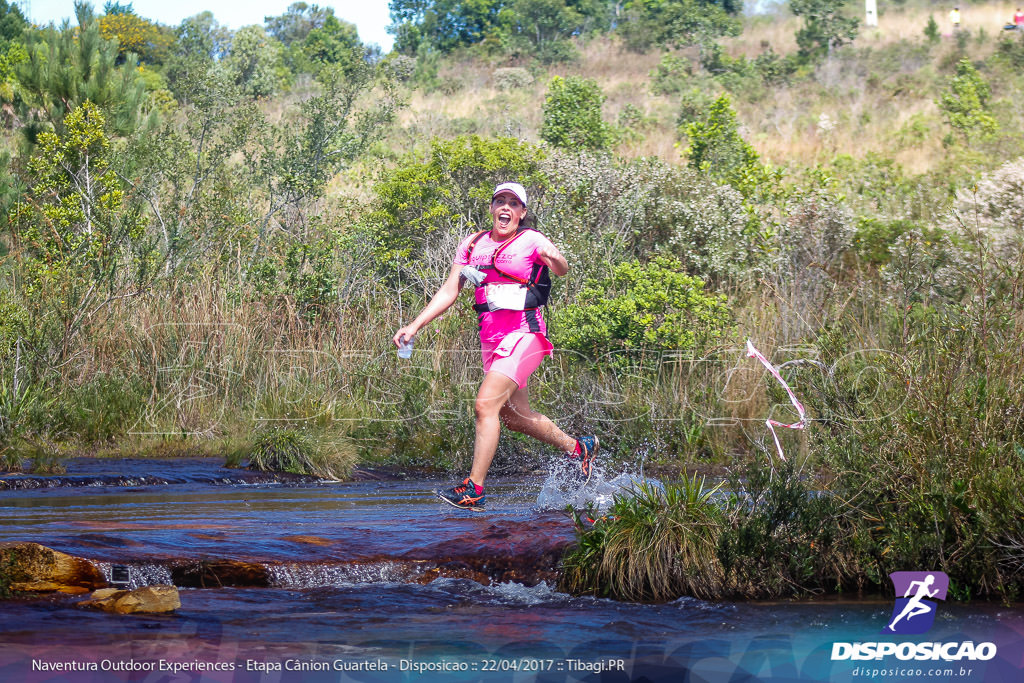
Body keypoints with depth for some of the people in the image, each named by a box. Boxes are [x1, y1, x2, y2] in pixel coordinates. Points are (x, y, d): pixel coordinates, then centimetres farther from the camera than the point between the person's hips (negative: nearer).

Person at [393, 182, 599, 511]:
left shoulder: (531, 240, -4)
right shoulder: (473, 244, 10)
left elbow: (562, 269, -14)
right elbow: (449, 291, 11)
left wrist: (556, 259, -39)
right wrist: (415, 325, 3)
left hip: (523, 333, -7)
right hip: (491, 337, 7)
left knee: (485, 404, -20)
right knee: (514, 417, 15)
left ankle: (473, 489, -18)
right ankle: (578, 448, 36)